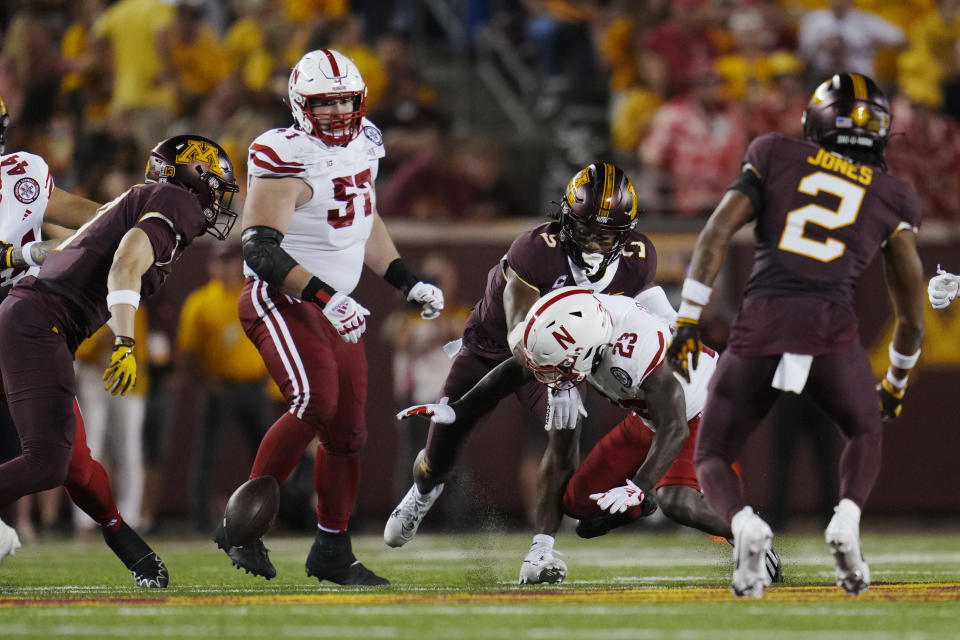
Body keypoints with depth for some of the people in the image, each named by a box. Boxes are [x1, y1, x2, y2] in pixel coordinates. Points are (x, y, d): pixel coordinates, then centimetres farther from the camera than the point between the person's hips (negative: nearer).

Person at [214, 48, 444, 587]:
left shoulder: (364, 144, 7)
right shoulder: (287, 158, -19)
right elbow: (260, 247, -27)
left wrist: (409, 283, 17)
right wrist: (326, 298, -33)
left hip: (336, 307, 8)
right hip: (281, 301, -8)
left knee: (348, 430, 8)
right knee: (315, 402, -27)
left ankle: (332, 552, 21)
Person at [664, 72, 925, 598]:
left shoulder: (775, 157, 17)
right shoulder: (891, 197, 19)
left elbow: (717, 233, 6)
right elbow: (911, 306, 21)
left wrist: (687, 321, 6)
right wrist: (896, 381, 35)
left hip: (760, 323, 0)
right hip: (833, 327, 0)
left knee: (712, 457, 16)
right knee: (865, 431, 30)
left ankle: (743, 524, -18)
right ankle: (847, 519, 0)